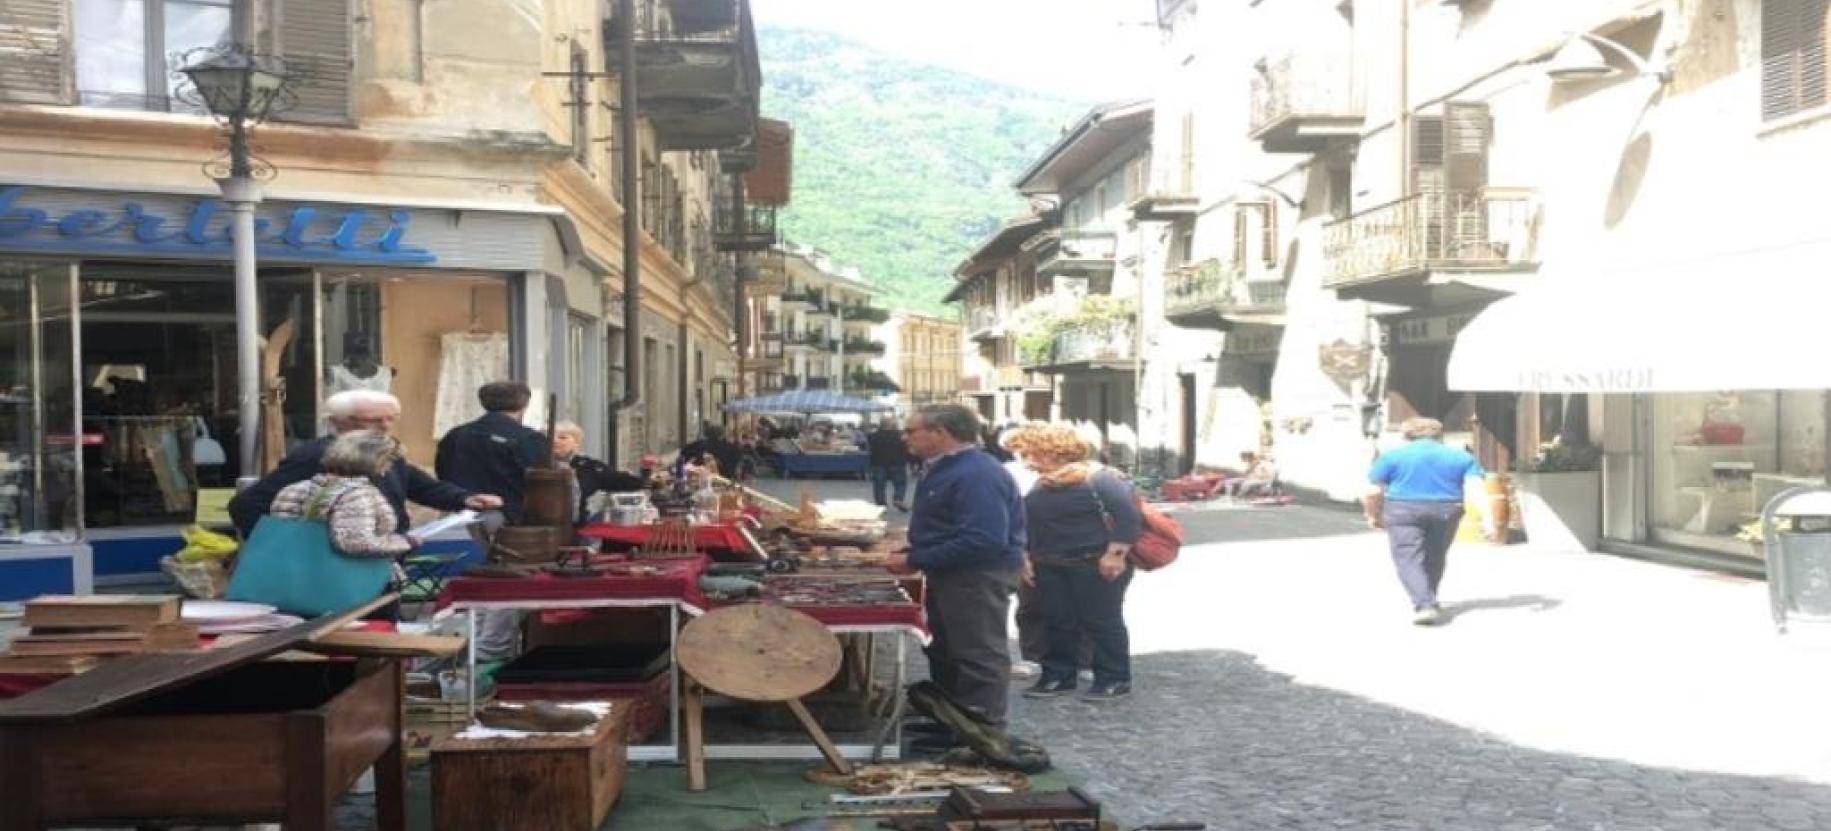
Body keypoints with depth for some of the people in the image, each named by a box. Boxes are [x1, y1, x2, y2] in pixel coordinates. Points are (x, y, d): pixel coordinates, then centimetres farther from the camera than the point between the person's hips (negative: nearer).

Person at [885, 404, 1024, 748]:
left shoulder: (976, 475, -24)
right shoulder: (947, 469, 11)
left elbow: (983, 541, -32)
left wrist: (915, 560, -26)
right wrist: (909, 554, 5)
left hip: (979, 578, -11)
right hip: (951, 575, 11)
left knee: (979, 657, -1)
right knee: (946, 652, 20)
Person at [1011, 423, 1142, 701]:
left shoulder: (1099, 478, -13)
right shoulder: (1041, 484, 10)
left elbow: (1128, 516, -18)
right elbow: (1026, 522, 19)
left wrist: (1115, 555, -22)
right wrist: (1025, 556, 13)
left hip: (1096, 564, -7)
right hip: (1050, 566, 7)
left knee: (1102, 622, -2)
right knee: (1059, 622, 10)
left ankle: (1115, 680, 7)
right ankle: (1059, 676, 19)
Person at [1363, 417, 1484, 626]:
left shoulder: (1391, 456, 1)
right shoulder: (1461, 457, 6)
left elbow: (1372, 492, -2)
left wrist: (1373, 515, 14)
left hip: (1403, 511, -3)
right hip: (1446, 511, 3)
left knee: (1408, 559, -2)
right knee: (1435, 558, 19)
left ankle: (1424, 605, -19)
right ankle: (1427, 601, 31)